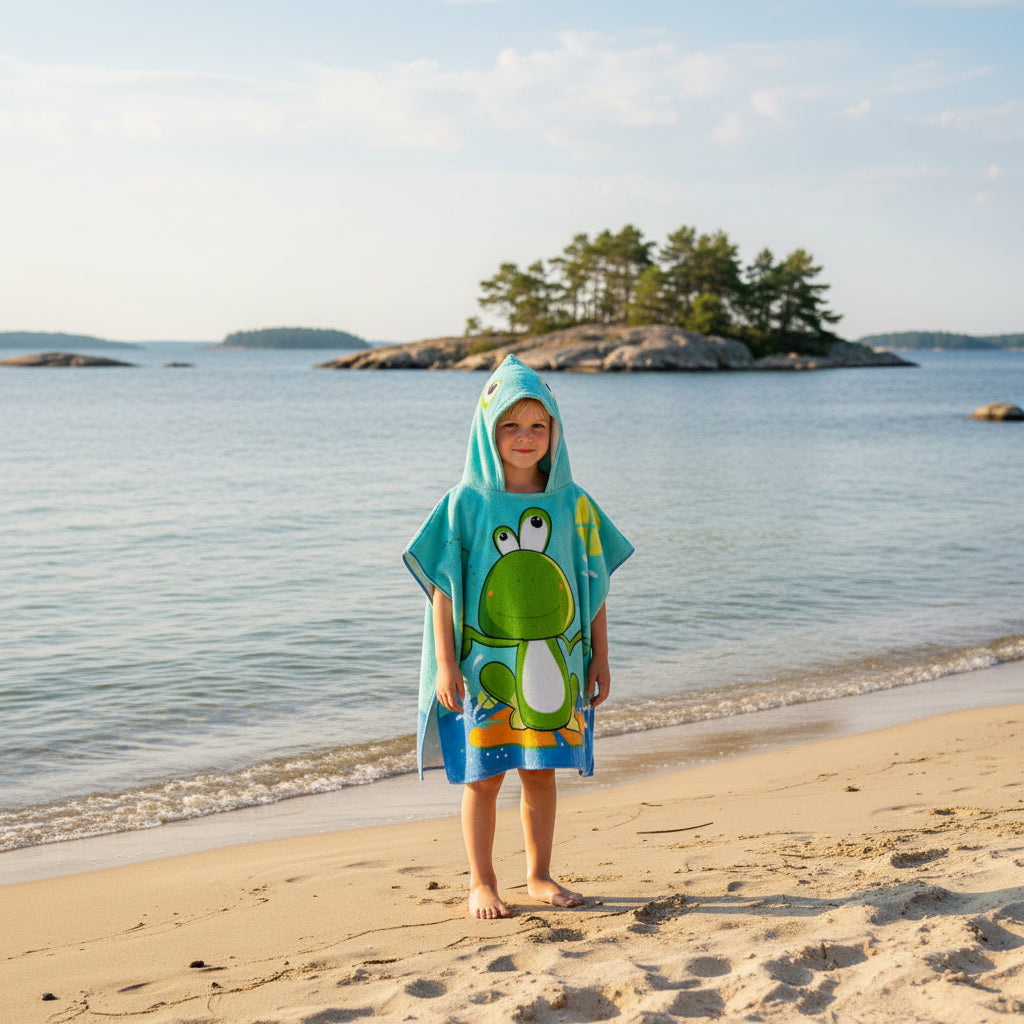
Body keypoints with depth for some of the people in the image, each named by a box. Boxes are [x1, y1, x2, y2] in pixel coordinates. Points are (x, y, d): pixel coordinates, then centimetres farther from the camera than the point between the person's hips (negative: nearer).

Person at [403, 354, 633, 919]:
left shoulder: (572, 503, 2)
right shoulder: (466, 503, -5)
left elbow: (594, 583, 6)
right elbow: (442, 587, -6)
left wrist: (600, 656, 5)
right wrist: (445, 663, -10)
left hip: (554, 661, 2)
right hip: (485, 664, -2)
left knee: (542, 771, 11)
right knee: (483, 774, 5)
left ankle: (539, 876, 25)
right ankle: (482, 883, 18)